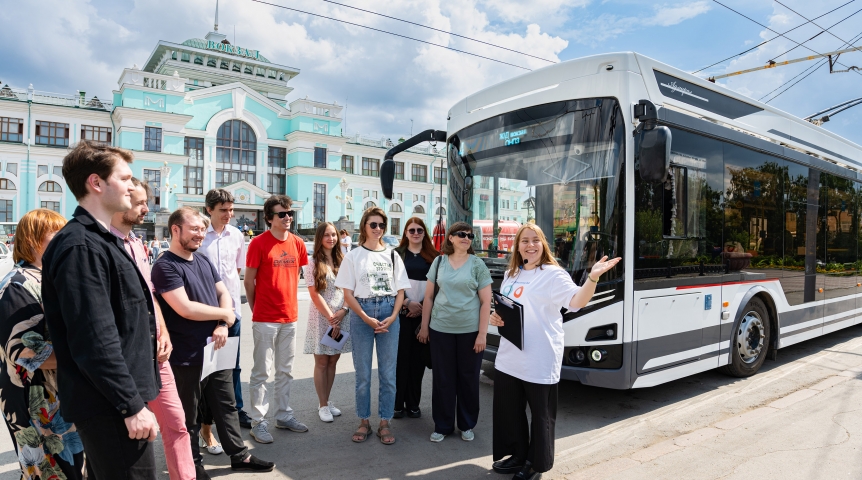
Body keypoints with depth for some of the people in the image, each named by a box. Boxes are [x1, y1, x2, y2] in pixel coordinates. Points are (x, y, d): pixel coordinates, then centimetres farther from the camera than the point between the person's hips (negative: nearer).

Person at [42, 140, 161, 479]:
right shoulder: (80, 247, -19)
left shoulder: (102, 240, 13)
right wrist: (132, 405, -21)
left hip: (113, 401, 10)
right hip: (109, 407, -10)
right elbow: (94, 341, -24)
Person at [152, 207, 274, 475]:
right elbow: (185, 308, -23)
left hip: (216, 349, 7)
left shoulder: (204, 261, 10)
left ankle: (240, 456, 30)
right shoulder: (165, 267, -14)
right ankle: (193, 467, 27)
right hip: (187, 357, -7)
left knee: (227, 406, 17)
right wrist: (224, 315, -10)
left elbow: (224, 294, 9)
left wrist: (222, 326, -9)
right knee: (188, 417, 10)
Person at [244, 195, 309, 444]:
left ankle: (284, 415, 27)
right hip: (265, 319, -5)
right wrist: (256, 309, 3)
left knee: (285, 371, 15)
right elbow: (249, 281, -4)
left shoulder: (297, 243, 5)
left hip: (290, 316, 5)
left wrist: (287, 300, 12)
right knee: (261, 372, 4)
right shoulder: (259, 243, -10)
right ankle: (258, 422, 14)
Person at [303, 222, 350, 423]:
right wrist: (331, 318, -13)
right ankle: (323, 405, 15)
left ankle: (326, 401, 24)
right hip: (321, 317, -4)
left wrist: (342, 311, -9)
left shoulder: (342, 261, 8)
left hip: (341, 317, 4)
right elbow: (314, 294, -9)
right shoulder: (313, 263, -4)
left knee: (333, 361, 11)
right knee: (322, 362, 4)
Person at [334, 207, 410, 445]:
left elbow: (400, 291, 7)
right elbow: (348, 294, -2)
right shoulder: (353, 256, 2)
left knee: (388, 373, 4)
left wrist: (392, 316, -8)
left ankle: (385, 423, 16)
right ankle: (364, 421, 20)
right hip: (361, 314, -1)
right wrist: (367, 318, -12)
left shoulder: (392, 255, 8)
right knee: (363, 373, 6)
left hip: (389, 315, 2)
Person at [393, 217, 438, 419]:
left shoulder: (433, 256, 8)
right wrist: (407, 303, -11)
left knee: (418, 357, 4)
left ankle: (413, 403, 15)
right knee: (401, 356, -2)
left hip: (424, 313, 1)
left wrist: (422, 306, -6)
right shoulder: (397, 254, 5)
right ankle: (397, 403, 8)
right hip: (401, 312, -1)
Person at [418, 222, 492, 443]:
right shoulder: (439, 262, 4)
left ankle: (467, 425, 26)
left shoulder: (477, 264, -2)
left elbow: (486, 301, -4)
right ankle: (442, 425, 23)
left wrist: (482, 333, -9)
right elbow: (429, 296, 8)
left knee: (468, 378, 9)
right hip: (440, 329, 2)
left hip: (470, 330, -1)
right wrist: (424, 326, 5)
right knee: (442, 378, 8)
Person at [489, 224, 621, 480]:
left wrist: (593, 277, -42)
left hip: (539, 361, -7)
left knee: (541, 413, 7)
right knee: (508, 409, 17)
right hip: (509, 358, 7)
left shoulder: (553, 274, -10)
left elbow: (577, 301, -26)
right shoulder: (511, 274, 12)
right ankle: (517, 455, 36)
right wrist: (495, 317, 1)